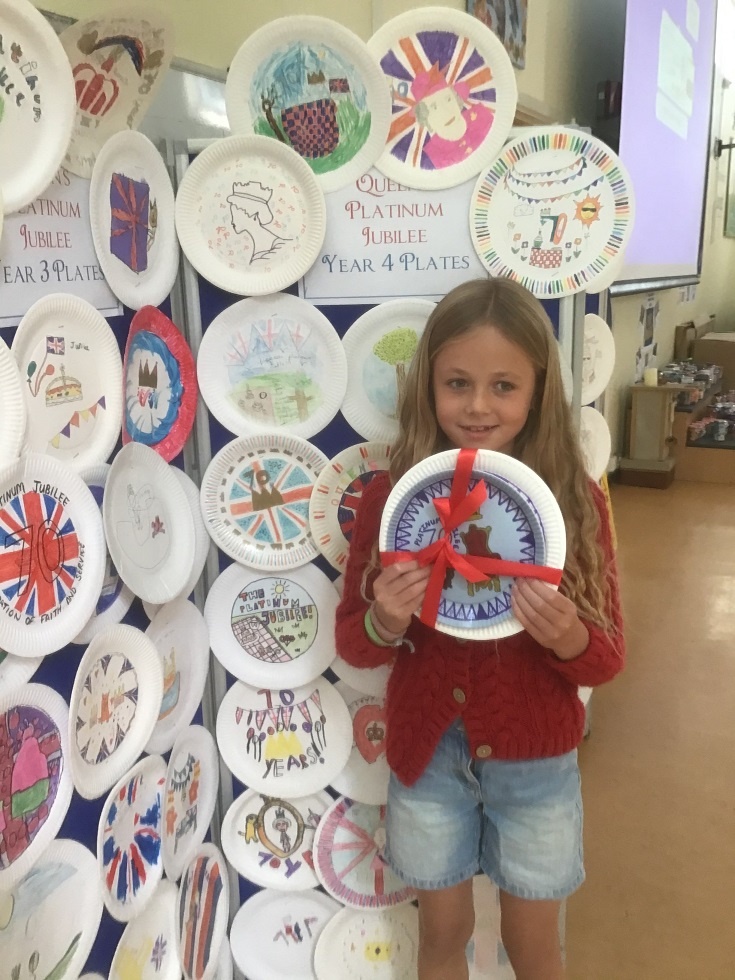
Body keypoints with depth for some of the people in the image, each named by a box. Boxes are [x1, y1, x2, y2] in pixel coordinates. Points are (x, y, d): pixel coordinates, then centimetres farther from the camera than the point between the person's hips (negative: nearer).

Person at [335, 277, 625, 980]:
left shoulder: (575, 501, -14)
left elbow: (608, 657, -7)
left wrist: (567, 638, -29)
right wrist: (383, 624, -27)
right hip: (427, 754, 1)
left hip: (535, 760, 0)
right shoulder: (390, 497, -13)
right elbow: (351, 643, -5)